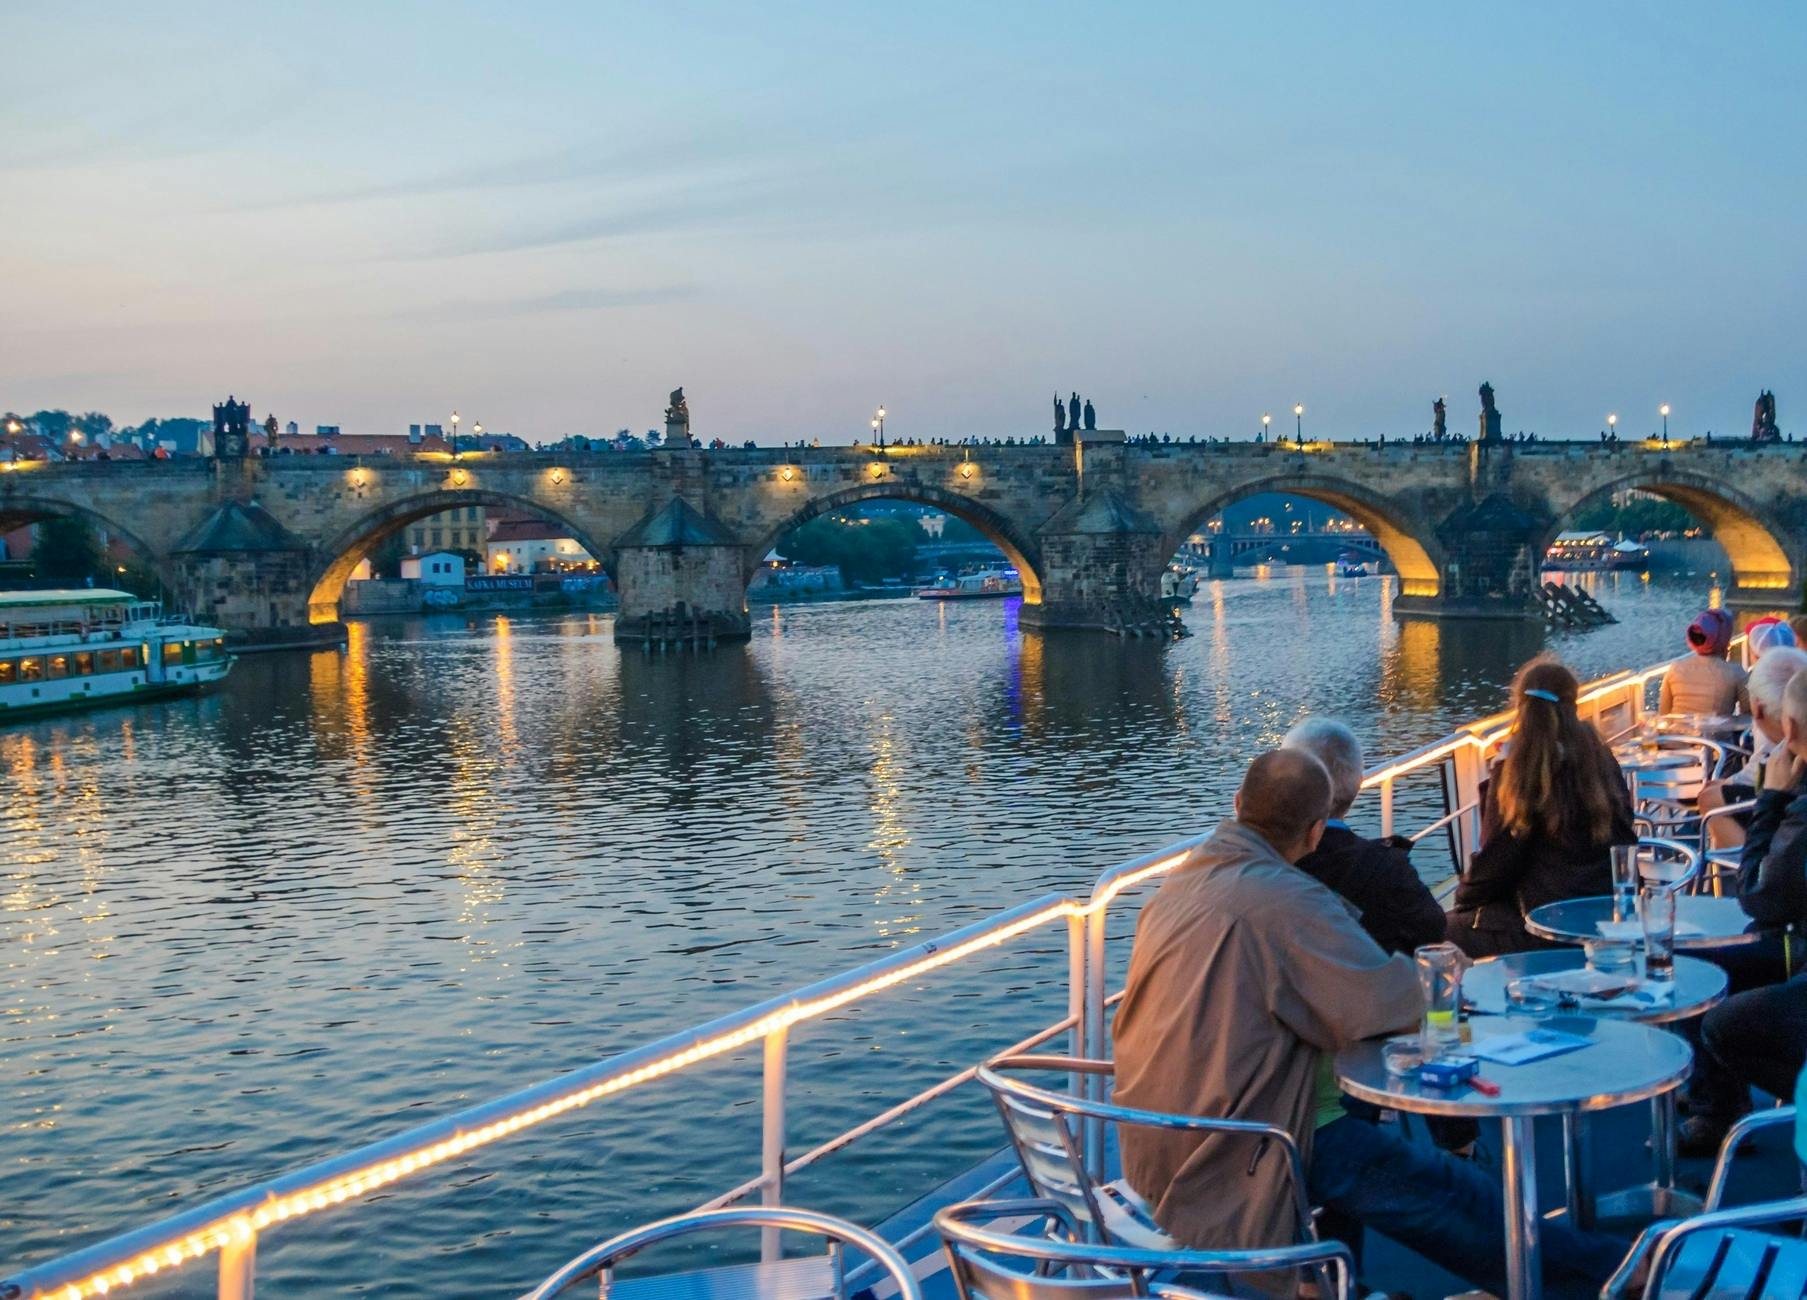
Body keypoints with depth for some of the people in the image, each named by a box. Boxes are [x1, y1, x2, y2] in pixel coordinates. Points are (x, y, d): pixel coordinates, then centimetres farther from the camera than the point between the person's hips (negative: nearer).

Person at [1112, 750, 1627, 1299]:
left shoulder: (1178, 883, 6)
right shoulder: (1285, 899, -20)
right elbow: (1392, 1002, -21)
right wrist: (1408, 973, 2)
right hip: (1233, 1149, -8)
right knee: (1441, 1188, -1)